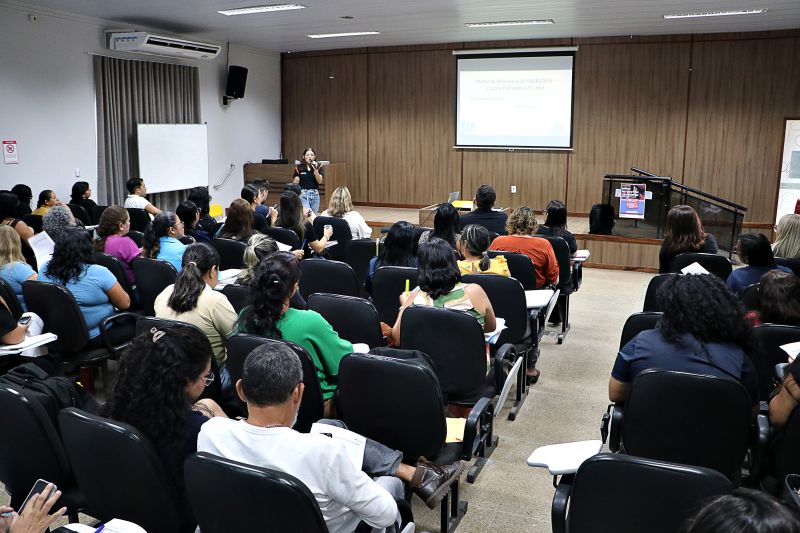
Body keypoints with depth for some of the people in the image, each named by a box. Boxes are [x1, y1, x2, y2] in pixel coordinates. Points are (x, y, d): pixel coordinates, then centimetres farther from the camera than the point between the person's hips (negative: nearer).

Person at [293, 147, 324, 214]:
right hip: (303, 194, -3)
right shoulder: (299, 168, 1)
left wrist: (315, 170, -17)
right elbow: (294, 183, 7)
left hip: (315, 194, 3)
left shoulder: (318, 167, 5)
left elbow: (320, 181, -7)